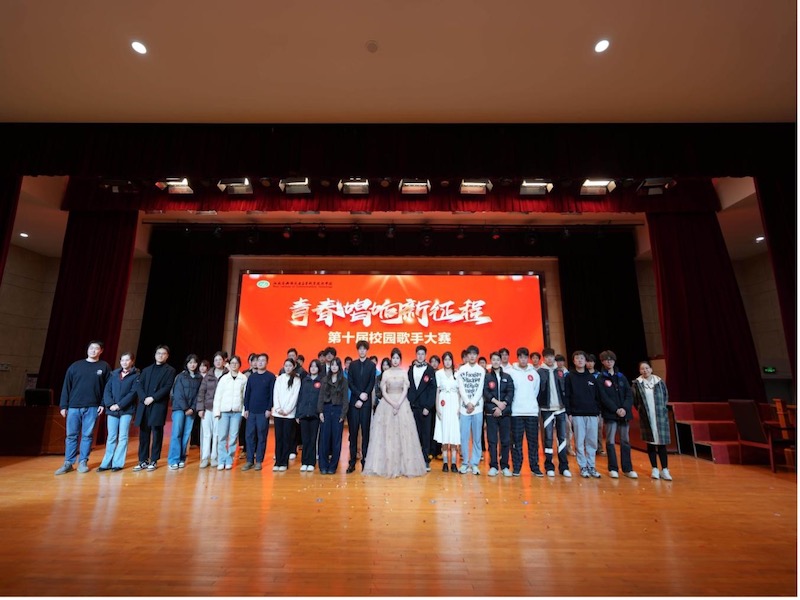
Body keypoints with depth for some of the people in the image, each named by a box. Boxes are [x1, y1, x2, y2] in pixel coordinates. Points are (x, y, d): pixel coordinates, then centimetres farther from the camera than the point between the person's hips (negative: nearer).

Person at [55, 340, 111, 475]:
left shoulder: (104, 367, 4)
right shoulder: (75, 366, 7)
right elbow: (66, 386, 6)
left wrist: (103, 404, -6)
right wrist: (63, 406, 1)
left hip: (92, 408, -1)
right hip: (74, 407, 1)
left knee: (87, 435, 4)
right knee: (71, 435, 6)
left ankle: (83, 462, 14)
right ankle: (68, 463, 15)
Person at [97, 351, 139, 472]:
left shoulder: (136, 375, -1)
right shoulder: (114, 374, 11)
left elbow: (133, 393, -8)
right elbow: (107, 390, 6)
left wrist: (119, 405, -15)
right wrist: (110, 404, -9)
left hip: (126, 410, -3)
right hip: (112, 410, 4)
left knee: (122, 437, 0)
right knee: (111, 437, 8)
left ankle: (118, 463, 6)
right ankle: (107, 463, 15)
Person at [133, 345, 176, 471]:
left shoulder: (170, 370, 7)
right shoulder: (146, 370, 19)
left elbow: (167, 387, -5)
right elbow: (138, 385, 7)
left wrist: (153, 398, -14)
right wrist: (144, 398, -10)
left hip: (159, 405, -4)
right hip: (144, 405, 4)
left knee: (156, 433, -2)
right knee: (143, 433, 6)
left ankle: (154, 461, 5)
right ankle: (143, 460, 13)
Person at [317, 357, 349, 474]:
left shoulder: (343, 381, 3)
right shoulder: (325, 379, 7)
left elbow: (345, 398, 1)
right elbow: (321, 396, 5)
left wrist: (343, 414, -6)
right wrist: (320, 411, -4)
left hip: (338, 410, -1)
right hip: (326, 409, 1)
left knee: (336, 439, 2)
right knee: (324, 438, 0)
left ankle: (333, 466, 11)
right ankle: (323, 465, 9)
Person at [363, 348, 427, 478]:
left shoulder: (404, 373, 5)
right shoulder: (386, 373, 5)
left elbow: (405, 390, -2)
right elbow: (383, 391, -1)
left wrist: (398, 404, -15)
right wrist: (393, 404, -13)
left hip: (402, 404, 0)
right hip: (387, 404, 0)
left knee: (403, 434, -1)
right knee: (387, 433, -2)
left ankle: (404, 466, 6)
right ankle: (387, 466, 6)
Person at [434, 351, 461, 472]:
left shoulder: (457, 373, 6)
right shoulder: (439, 373, 5)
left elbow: (459, 391, 7)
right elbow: (437, 391, 5)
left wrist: (460, 407, -2)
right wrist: (437, 407, -1)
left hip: (454, 404, 1)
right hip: (443, 405, -1)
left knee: (454, 433, -1)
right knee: (444, 432, -1)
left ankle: (453, 463, 5)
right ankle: (445, 463, 7)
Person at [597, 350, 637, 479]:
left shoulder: (621, 377, 11)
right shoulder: (600, 378, 0)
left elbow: (629, 394, 4)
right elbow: (603, 397, -8)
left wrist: (625, 408, -11)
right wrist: (616, 409, -17)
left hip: (624, 413, 4)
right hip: (610, 414, -4)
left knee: (625, 441, 8)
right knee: (610, 441, 0)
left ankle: (627, 468, 17)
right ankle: (613, 468, 9)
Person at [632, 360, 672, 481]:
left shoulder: (659, 381, 2)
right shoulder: (637, 383, -2)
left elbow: (666, 397, 12)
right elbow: (635, 400, 4)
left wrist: (662, 408, 5)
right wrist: (641, 410, 1)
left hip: (660, 416, 1)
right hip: (646, 417, 0)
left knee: (662, 443, 0)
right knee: (650, 442, 7)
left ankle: (664, 470, 7)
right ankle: (654, 469, 15)